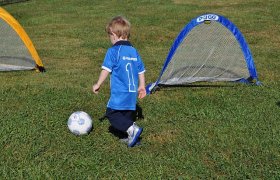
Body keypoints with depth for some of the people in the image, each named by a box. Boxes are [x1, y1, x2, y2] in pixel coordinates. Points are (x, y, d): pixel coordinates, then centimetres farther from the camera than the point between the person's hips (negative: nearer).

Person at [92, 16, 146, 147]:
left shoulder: (113, 51, -8)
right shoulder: (134, 51, 12)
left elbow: (106, 69, -11)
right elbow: (141, 71, 17)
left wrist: (98, 85, -1)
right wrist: (141, 86, 27)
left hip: (119, 92, -7)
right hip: (132, 93, 7)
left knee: (112, 113, -2)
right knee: (127, 115, 16)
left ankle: (132, 129, -16)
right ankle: (132, 137, 12)